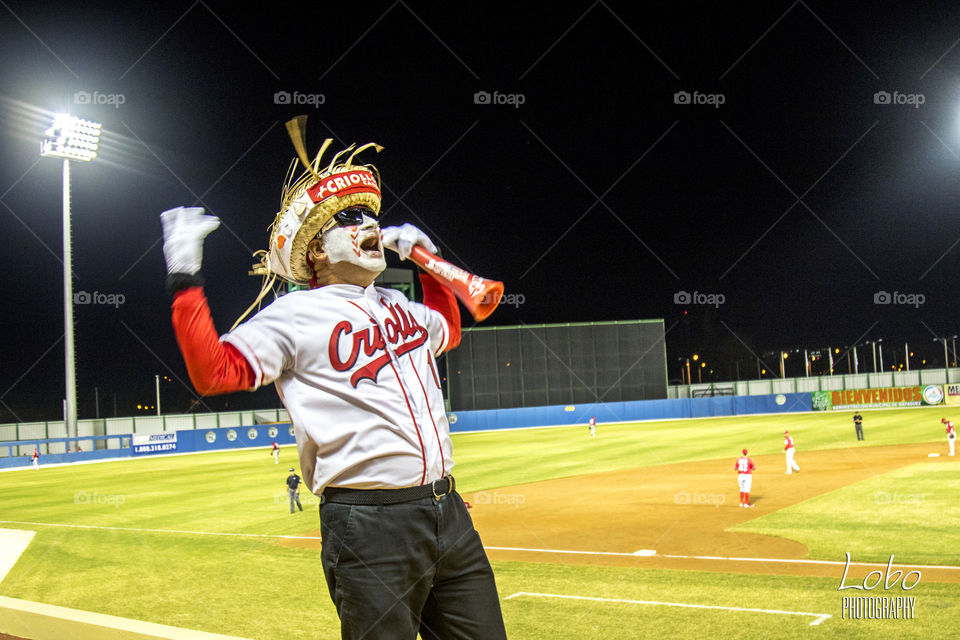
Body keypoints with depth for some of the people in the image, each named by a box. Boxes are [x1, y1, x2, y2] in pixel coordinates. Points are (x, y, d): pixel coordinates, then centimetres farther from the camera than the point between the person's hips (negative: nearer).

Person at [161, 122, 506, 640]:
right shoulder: (295, 315, -3)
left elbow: (449, 330, 39)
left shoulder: (400, 307, 17)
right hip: (369, 528, -7)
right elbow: (214, 371, -12)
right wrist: (184, 280, -17)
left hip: (449, 514, 7)